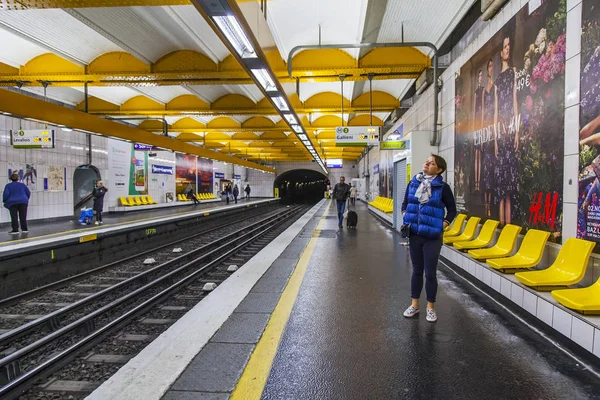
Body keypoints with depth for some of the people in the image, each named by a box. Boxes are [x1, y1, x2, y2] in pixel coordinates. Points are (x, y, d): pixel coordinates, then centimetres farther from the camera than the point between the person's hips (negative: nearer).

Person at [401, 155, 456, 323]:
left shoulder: (442, 187, -8)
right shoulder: (413, 182, 2)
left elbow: (452, 210, -1)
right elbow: (405, 203, 13)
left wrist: (443, 225, -11)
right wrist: (405, 218, -1)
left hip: (432, 237, -3)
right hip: (414, 234, 4)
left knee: (430, 272, 5)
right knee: (417, 270, 15)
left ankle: (431, 307, 21)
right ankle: (414, 304, 27)